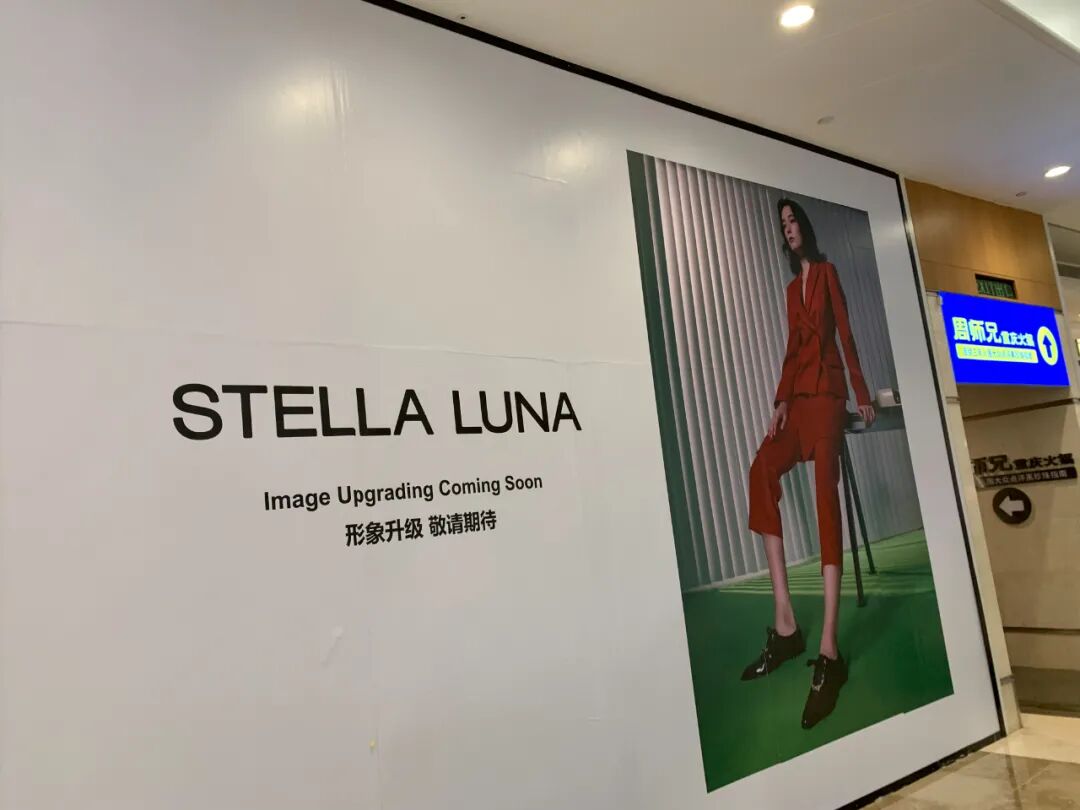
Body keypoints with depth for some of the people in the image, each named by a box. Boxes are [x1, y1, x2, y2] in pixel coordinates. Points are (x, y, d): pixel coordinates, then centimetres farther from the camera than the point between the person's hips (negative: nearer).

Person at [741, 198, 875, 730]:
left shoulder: (827, 272, 9)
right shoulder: (792, 286, 24)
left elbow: (846, 335, 3)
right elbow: (791, 349, 16)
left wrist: (863, 396, 1)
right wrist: (780, 402, 1)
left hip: (827, 394, -5)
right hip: (797, 398, 5)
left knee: (826, 492, -21)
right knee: (762, 468, -21)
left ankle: (829, 649, -25)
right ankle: (784, 623, -20)